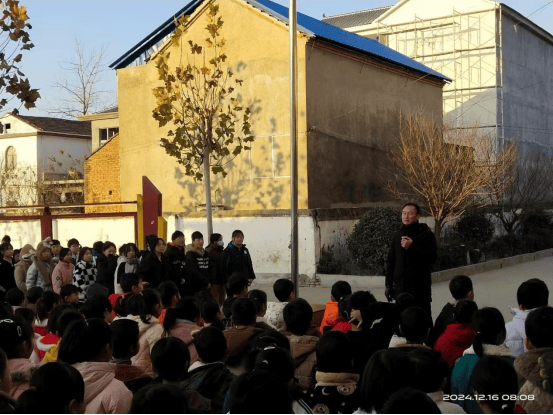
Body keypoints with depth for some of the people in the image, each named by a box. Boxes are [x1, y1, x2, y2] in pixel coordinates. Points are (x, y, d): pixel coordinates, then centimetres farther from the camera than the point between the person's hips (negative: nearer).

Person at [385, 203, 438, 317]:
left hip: (420, 288, -5)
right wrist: (388, 285, 11)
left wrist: (411, 247, -19)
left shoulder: (427, 235, -2)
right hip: (400, 288, 5)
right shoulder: (397, 236, 14)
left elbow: (432, 257, -14)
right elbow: (390, 262, 16)